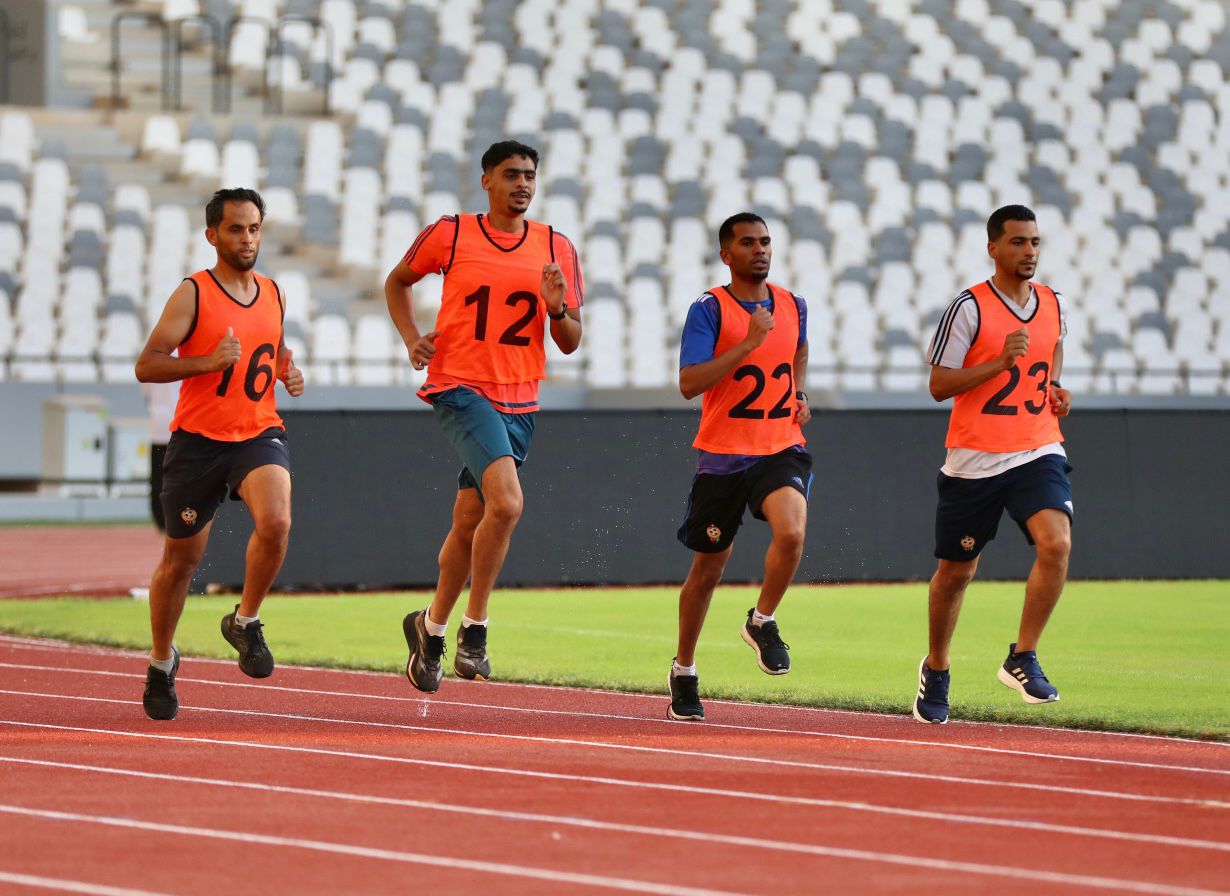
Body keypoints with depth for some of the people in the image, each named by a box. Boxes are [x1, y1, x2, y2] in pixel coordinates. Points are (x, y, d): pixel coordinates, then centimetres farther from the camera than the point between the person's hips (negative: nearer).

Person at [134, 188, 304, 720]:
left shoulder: (273, 294, 8)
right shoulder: (193, 295, -8)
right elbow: (146, 366, -12)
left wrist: (289, 370, 7)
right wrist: (208, 362, -24)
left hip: (259, 433, 3)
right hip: (198, 438, -3)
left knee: (276, 522, -27)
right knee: (181, 560, 8)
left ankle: (245, 622, -3)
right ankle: (162, 662, 31)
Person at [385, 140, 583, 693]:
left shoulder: (557, 249, 6)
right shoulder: (450, 235, -1)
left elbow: (570, 343, 8)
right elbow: (398, 281, 16)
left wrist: (558, 309, -13)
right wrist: (412, 338, 1)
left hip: (519, 401, 4)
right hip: (461, 389, -4)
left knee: (470, 522, 13)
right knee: (507, 502, -24)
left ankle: (432, 626, 33)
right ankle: (474, 627, -13)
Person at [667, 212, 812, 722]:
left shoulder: (793, 306, 7)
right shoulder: (709, 310, -8)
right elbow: (689, 383, -20)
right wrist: (749, 342, -23)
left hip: (781, 448, 2)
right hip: (722, 454, -2)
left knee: (791, 531, -27)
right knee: (708, 567, 9)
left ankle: (762, 622, 0)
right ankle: (684, 671, 29)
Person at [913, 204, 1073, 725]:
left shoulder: (1054, 304, 7)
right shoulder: (969, 308, -8)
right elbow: (939, 385, -9)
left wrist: (1054, 391, 8)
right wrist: (1001, 361, -20)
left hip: (1038, 452, 3)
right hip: (974, 460, -3)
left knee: (1055, 544, -22)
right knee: (956, 570, 8)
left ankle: (1022, 659, -10)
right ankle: (936, 669, 31)